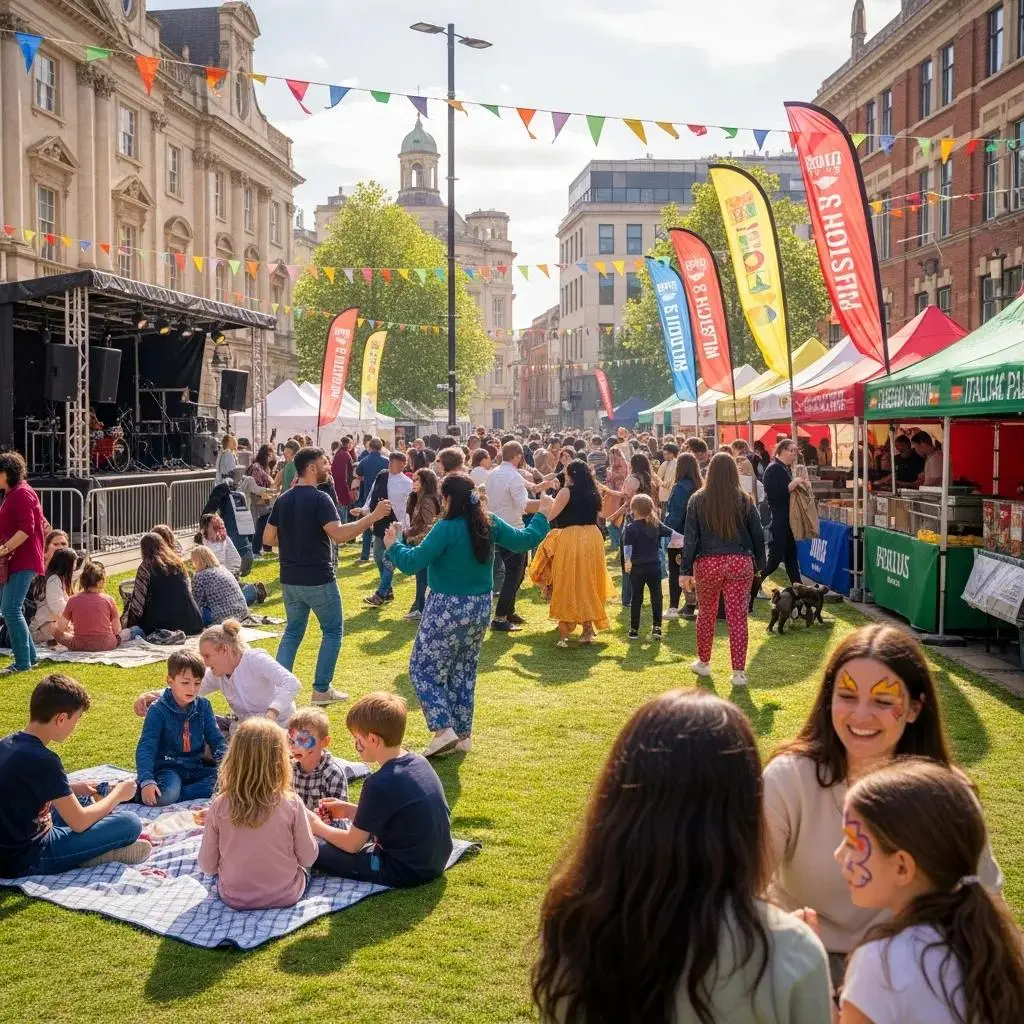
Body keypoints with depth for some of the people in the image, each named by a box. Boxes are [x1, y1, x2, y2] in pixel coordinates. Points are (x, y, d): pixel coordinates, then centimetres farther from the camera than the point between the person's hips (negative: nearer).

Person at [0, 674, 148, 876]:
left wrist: (73, 788, 12)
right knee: (130, 823, -14)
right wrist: (118, 794, -1)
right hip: (26, 862, -9)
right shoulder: (42, 760, -24)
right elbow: (79, 822, -17)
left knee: (84, 799, 26)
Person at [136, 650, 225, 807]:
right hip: (168, 768, -6)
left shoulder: (203, 706, 5)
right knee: (165, 797, -38)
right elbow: (146, 747, -16)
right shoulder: (158, 710, -9)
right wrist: (146, 781, -32)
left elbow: (216, 739, 6)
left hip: (195, 768, 6)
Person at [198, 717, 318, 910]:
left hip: (234, 898, 2)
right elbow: (308, 858, -9)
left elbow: (207, 866, -6)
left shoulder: (219, 807, -15)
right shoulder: (291, 804, -20)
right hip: (286, 896, -2)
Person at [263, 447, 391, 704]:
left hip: (290, 580, 6)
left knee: (293, 631, 18)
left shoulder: (283, 500, 6)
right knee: (332, 631, 10)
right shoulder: (319, 499, -16)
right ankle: (321, 690, 11)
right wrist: (373, 516, -26)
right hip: (318, 580, -6)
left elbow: (268, 538, 10)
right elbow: (339, 534, -28)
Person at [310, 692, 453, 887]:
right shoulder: (418, 762, 0)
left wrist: (317, 826, 4)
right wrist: (349, 810, 12)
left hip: (405, 872, -8)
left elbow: (352, 845, -12)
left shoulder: (381, 784, -24)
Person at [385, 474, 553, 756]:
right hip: (480, 610, 7)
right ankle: (463, 733, 24)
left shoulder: (447, 528, -21)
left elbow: (411, 563, -21)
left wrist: (393, 545, -3)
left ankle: (444, 730, -4)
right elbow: (524, 540, 9)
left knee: (424, 669, 6)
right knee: (464, 672, 19)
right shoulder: (490, 524, -2)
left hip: (447, 610, -7)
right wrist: (542, 516, 24)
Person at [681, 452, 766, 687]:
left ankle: (703, 662, 31)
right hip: (740, 562, 0)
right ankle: (739, 672, 2)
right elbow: (758, 535, 4)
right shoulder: (744, 501, 0)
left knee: (706, 614, 17)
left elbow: (690, 537, -3)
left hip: (708, 562, 0)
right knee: (738, 617, 2)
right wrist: (759, 566, 14)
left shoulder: (698, 500, -2)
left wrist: (687, 570, -1)